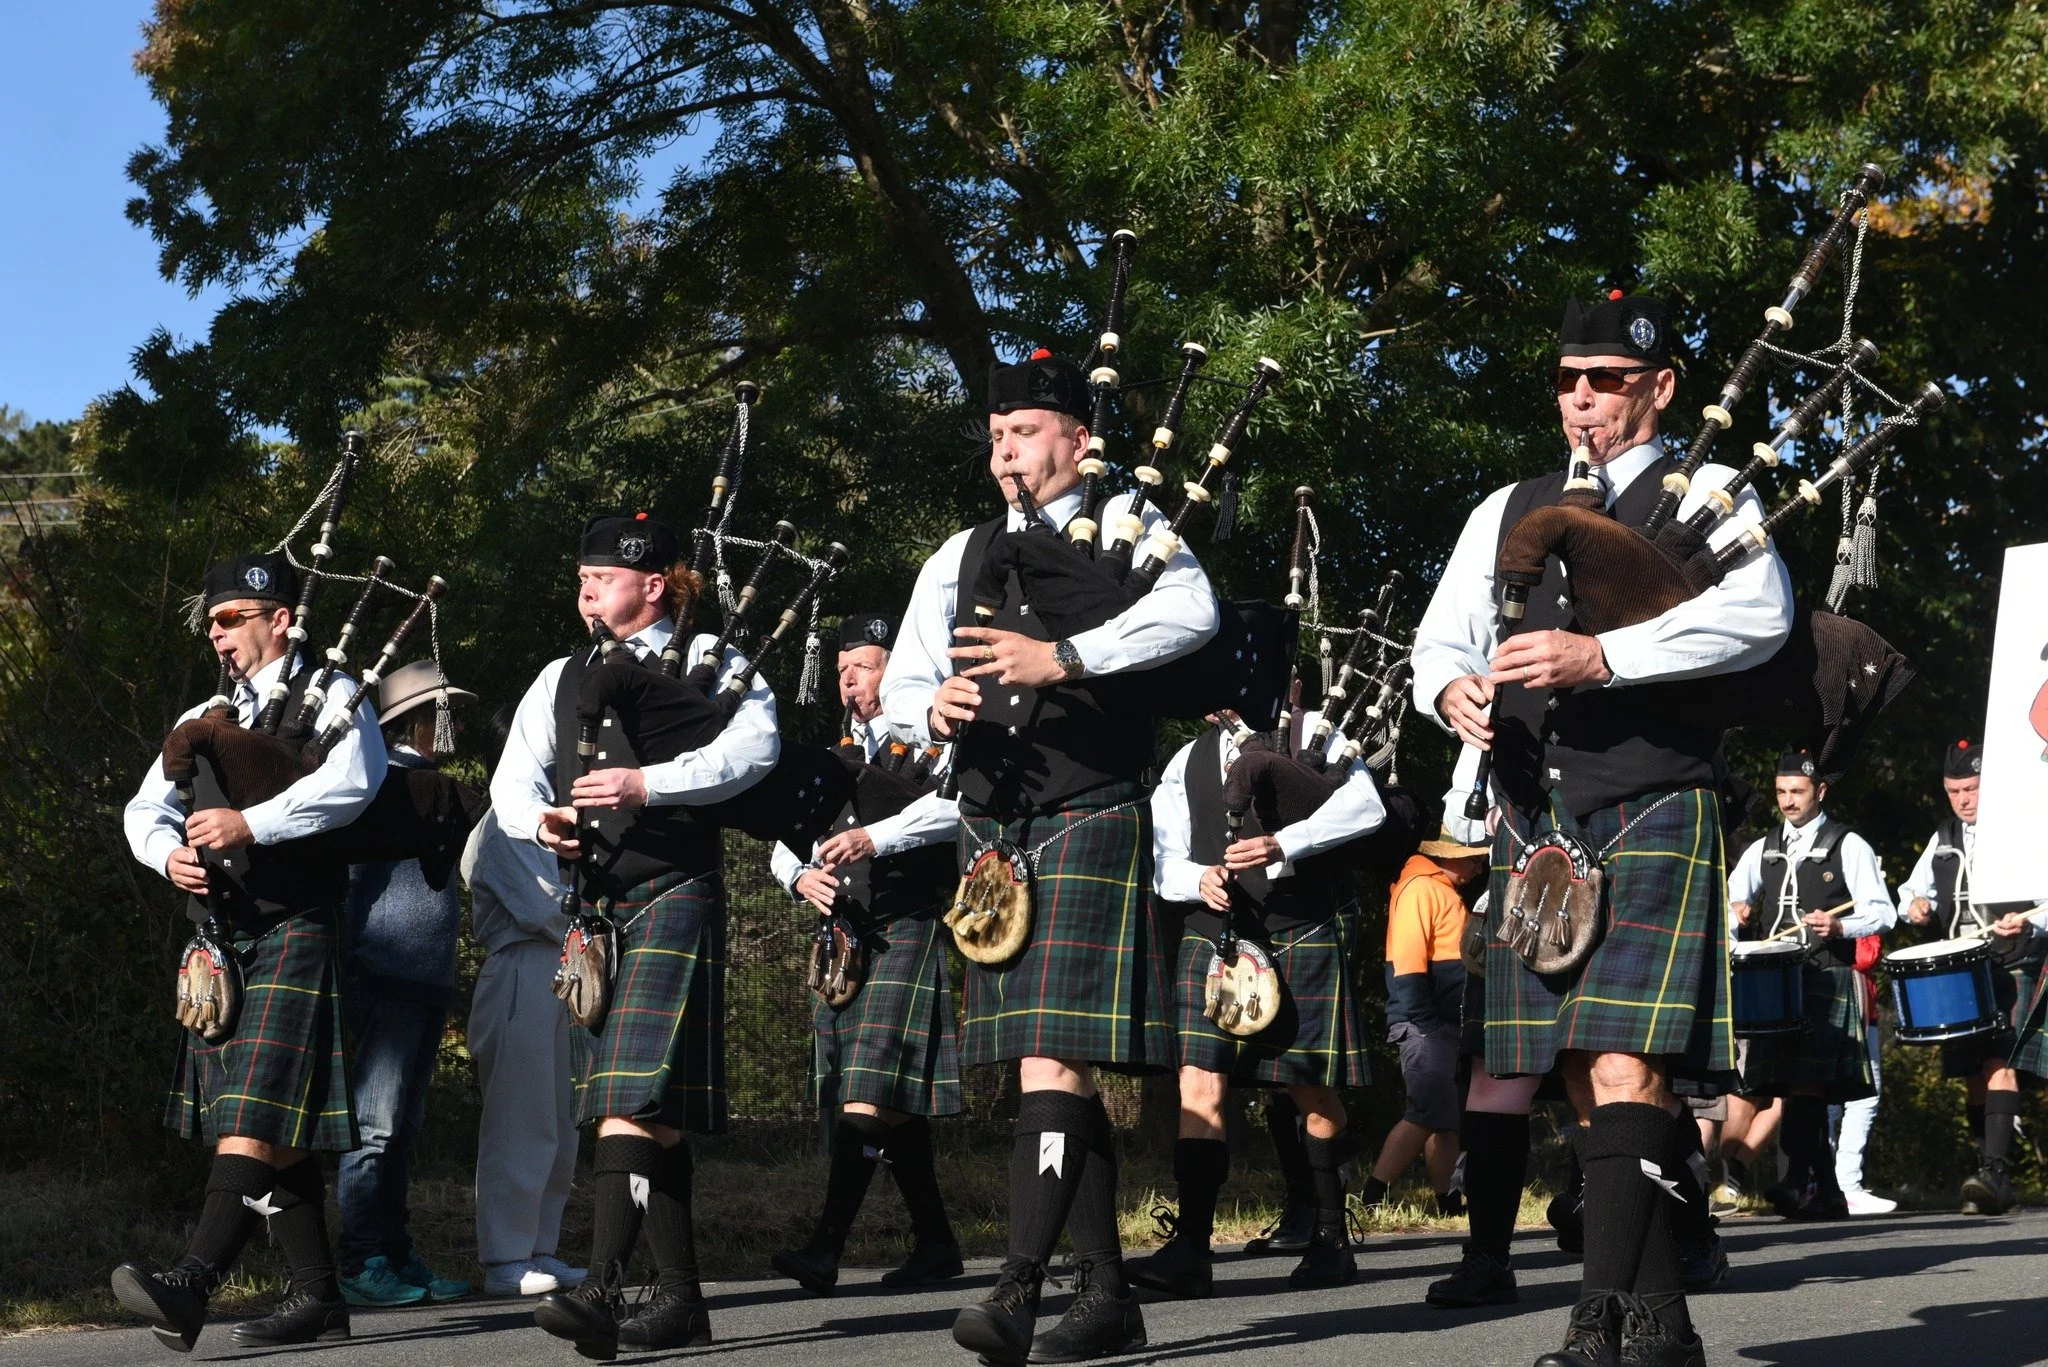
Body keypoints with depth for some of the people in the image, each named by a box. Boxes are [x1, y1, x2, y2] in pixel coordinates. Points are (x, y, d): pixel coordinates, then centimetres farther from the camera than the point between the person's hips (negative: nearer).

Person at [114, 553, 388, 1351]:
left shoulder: (331, 697, 1)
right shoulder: (203, 719, 20)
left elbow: (351, 782, -18)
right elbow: (144, 809, 15)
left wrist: (250, 825, -25)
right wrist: (169, 854, -8)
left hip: (295, 932, -7)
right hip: (221, 937, 7)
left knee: (257, 1116, -16)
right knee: (275, 1135, 8)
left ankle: (192, 1285, -28)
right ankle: (319, 1297, 13)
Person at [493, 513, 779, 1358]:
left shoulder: (707, 660, 2)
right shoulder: (561, 679, 19)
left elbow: (754, 746, -13)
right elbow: (512, 779, 15)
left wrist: (647, 784, -22)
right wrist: (539, 820, -8)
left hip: (674, 893, -7)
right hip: (598, 904, 7)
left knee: (635, 1097, -18)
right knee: (652, 1117, 9)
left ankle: (602, 1291, -27)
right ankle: (679, 1297, 14)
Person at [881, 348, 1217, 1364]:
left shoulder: (1123, 525, 3)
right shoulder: (960, 558, 19)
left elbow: (1190, 610, -18)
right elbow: (898, 688, 16)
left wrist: (1063, 659, -26)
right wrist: (933, 708, -8)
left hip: (1089, 820, -6)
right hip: (992, 829, 6)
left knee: (1057, 1059, -15)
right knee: (1058, 1073, 7)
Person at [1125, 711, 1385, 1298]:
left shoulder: (1312, 733, 6)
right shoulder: (1188, 762, 16)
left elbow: (1365, 803, -10)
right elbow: (1164, 860, 14)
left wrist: (1284, 844, -22)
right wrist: (1200, 880, -9)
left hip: (1302, 934, -2)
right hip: (1214, 935, 3)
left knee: (1312, 1090, 5)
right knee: (1200, 1086, -11)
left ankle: (1331, 1239, 19)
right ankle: (1191, 1246, -15)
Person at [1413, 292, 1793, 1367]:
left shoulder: (1709, 494, 5)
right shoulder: (1507, 511, 20)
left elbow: (1756, 613, -13)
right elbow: (1442, 635, 16)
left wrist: (1604, 655, -23)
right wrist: (1452, 687, -9)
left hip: (1654, 814, -5)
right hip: (1535, 819, 5)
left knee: (1628, 1069, -16)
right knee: (1589, 1082, 5)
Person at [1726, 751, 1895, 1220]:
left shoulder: (1848, 846, 5)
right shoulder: (1763, 850, 20)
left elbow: (1881, 912, 0)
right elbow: (1729, 902, 20)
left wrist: (1839, 926, -18)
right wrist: (1736, 915, -4)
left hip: (1827, 976, -5)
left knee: (1806, 1080, -18)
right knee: (1797, 1088, 3)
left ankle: (1799, 1181, -27)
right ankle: (1827, 1192, 8)